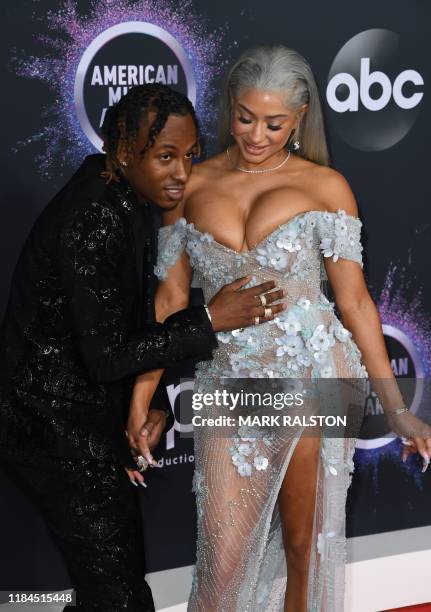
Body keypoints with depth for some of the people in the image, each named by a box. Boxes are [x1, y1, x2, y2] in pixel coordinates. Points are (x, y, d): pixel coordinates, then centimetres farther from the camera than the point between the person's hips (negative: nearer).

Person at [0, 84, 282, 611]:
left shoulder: (121, 200, 3)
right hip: (56, 426, -9)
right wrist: (209, 321, -17)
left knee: (119, 567, 20)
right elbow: (106, 357, -23)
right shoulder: (94, 220, -26)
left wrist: (153, 402, 2)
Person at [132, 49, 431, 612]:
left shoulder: (324, 186, -1)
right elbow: (171, 301, 6)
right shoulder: (192, 185, 5)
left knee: (305, 544, 9)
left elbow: (354, 300, -1)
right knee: (224, 559, -1)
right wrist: (138, 408, 4)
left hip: (314, 379, -1)